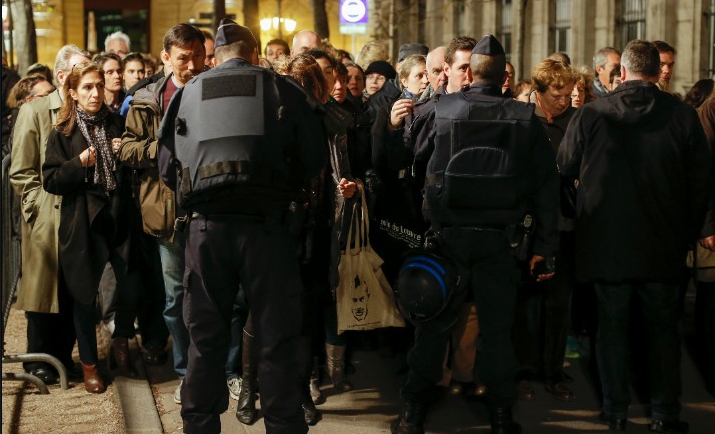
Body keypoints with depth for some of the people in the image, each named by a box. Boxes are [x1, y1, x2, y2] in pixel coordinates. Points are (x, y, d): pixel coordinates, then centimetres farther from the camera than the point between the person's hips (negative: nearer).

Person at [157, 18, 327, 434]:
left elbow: (167, 165, 9)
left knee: (206, 339, 13)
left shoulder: (188, 93, 7)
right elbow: (314, 158, 2)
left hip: (206, 225, 2)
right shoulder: (284, 89, 3)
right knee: (279, 339, 7)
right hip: (268, 224, -2)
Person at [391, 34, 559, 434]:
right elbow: (547, 187, -1)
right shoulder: (526, 119, -2)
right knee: (497, 328, 9)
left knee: (435, 324, 11)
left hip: (447, 235, 0)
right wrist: (545, 247, 3)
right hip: (498, 238, 0)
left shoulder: (440, 110, -3)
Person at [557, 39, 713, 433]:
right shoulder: (683, 116, -8)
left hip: (606, 242, 0)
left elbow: (565, 168, 3)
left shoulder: (589, 115, -9)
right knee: (662, 326, 13)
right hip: (663, 246, 0)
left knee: (612, 323, 11)